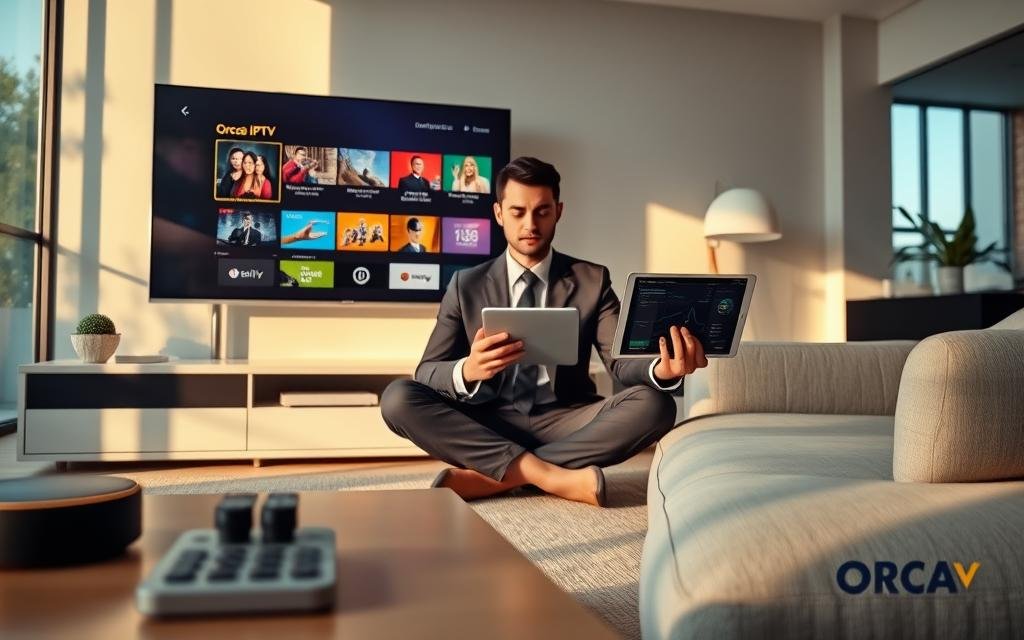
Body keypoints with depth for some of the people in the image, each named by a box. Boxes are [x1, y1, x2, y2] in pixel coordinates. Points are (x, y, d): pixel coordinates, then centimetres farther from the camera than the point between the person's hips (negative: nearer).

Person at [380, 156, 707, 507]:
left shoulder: (592, 280, 6)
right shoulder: (466, 284, 6)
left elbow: (621, 361, -5)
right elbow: (427, 371, -1)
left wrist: (662, 370, -30)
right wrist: (468, 370, -25)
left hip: (564, 424, 1)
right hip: (487, 426, 0)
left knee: (654, 404, -26)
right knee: (398, 397, -24)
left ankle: (489, 476, -25)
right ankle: (556, 476, -28)